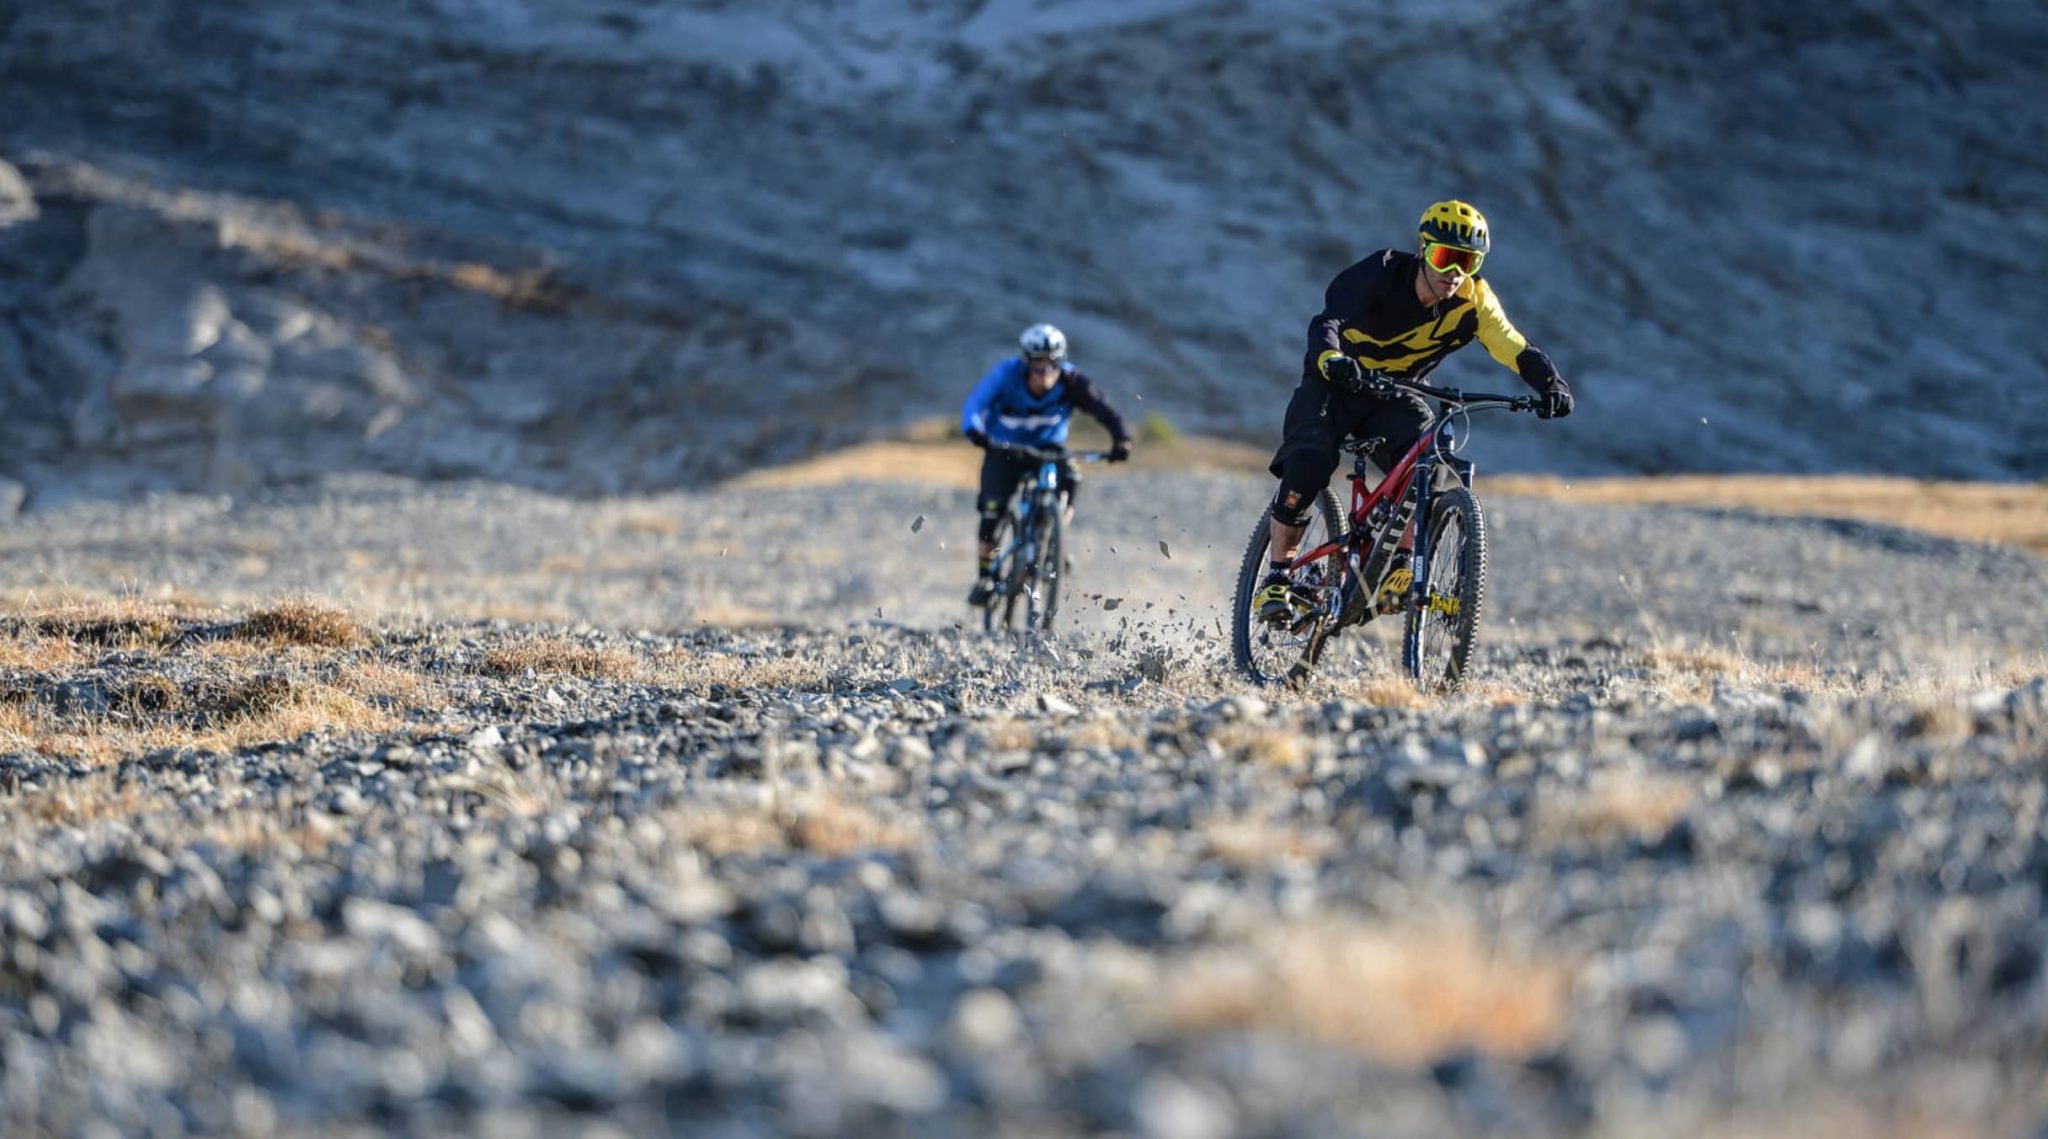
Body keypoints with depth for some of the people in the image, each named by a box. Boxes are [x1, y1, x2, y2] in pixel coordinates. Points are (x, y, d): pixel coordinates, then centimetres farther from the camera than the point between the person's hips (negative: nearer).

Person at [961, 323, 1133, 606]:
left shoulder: (1070, 381, -23)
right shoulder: (1006, 374, -27)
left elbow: (1104, 410, -29)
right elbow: (974, 405, -36)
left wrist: (1120, 439, -48)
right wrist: (974, 431, -57)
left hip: (1048, 447, 1)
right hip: (1005, 448, -1)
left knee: (1069, 479, -29)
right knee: (992, 508, -18)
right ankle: (985, 577, 1)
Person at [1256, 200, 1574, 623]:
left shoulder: (1474, 301, -16)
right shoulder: (1382, 273, -24)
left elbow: (1516, 349, -26)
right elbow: (1328, 321, -36)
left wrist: (1553, 386, -46)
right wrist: (1332, 359, -59)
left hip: (1393, 397, 3)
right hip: (1335, 384, -3)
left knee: (1429, 468, -25)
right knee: (1310, 463, -27)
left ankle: (1397, 575, -7)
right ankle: (1277, 579, -12)